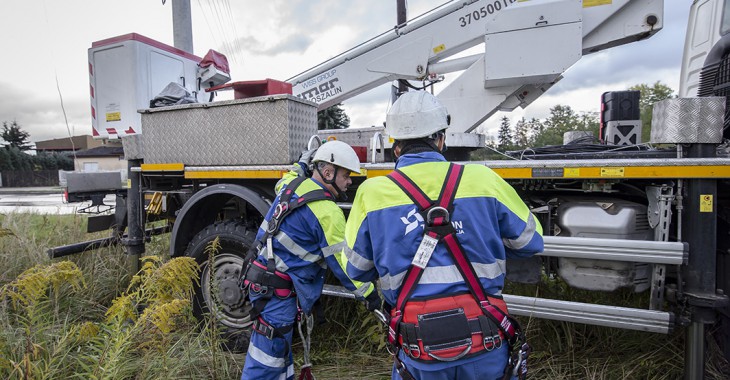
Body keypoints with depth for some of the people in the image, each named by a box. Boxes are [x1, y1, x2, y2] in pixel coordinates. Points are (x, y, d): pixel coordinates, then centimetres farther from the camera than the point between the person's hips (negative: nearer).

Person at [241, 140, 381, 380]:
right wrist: (369, 293, -2)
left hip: (263, 278, 10)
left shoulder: (293, 183, 5)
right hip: (277, 290, -10)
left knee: (280, 350, 20)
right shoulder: (327, 212, -18)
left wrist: (305, 160, 39)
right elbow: (343, 260, -12)